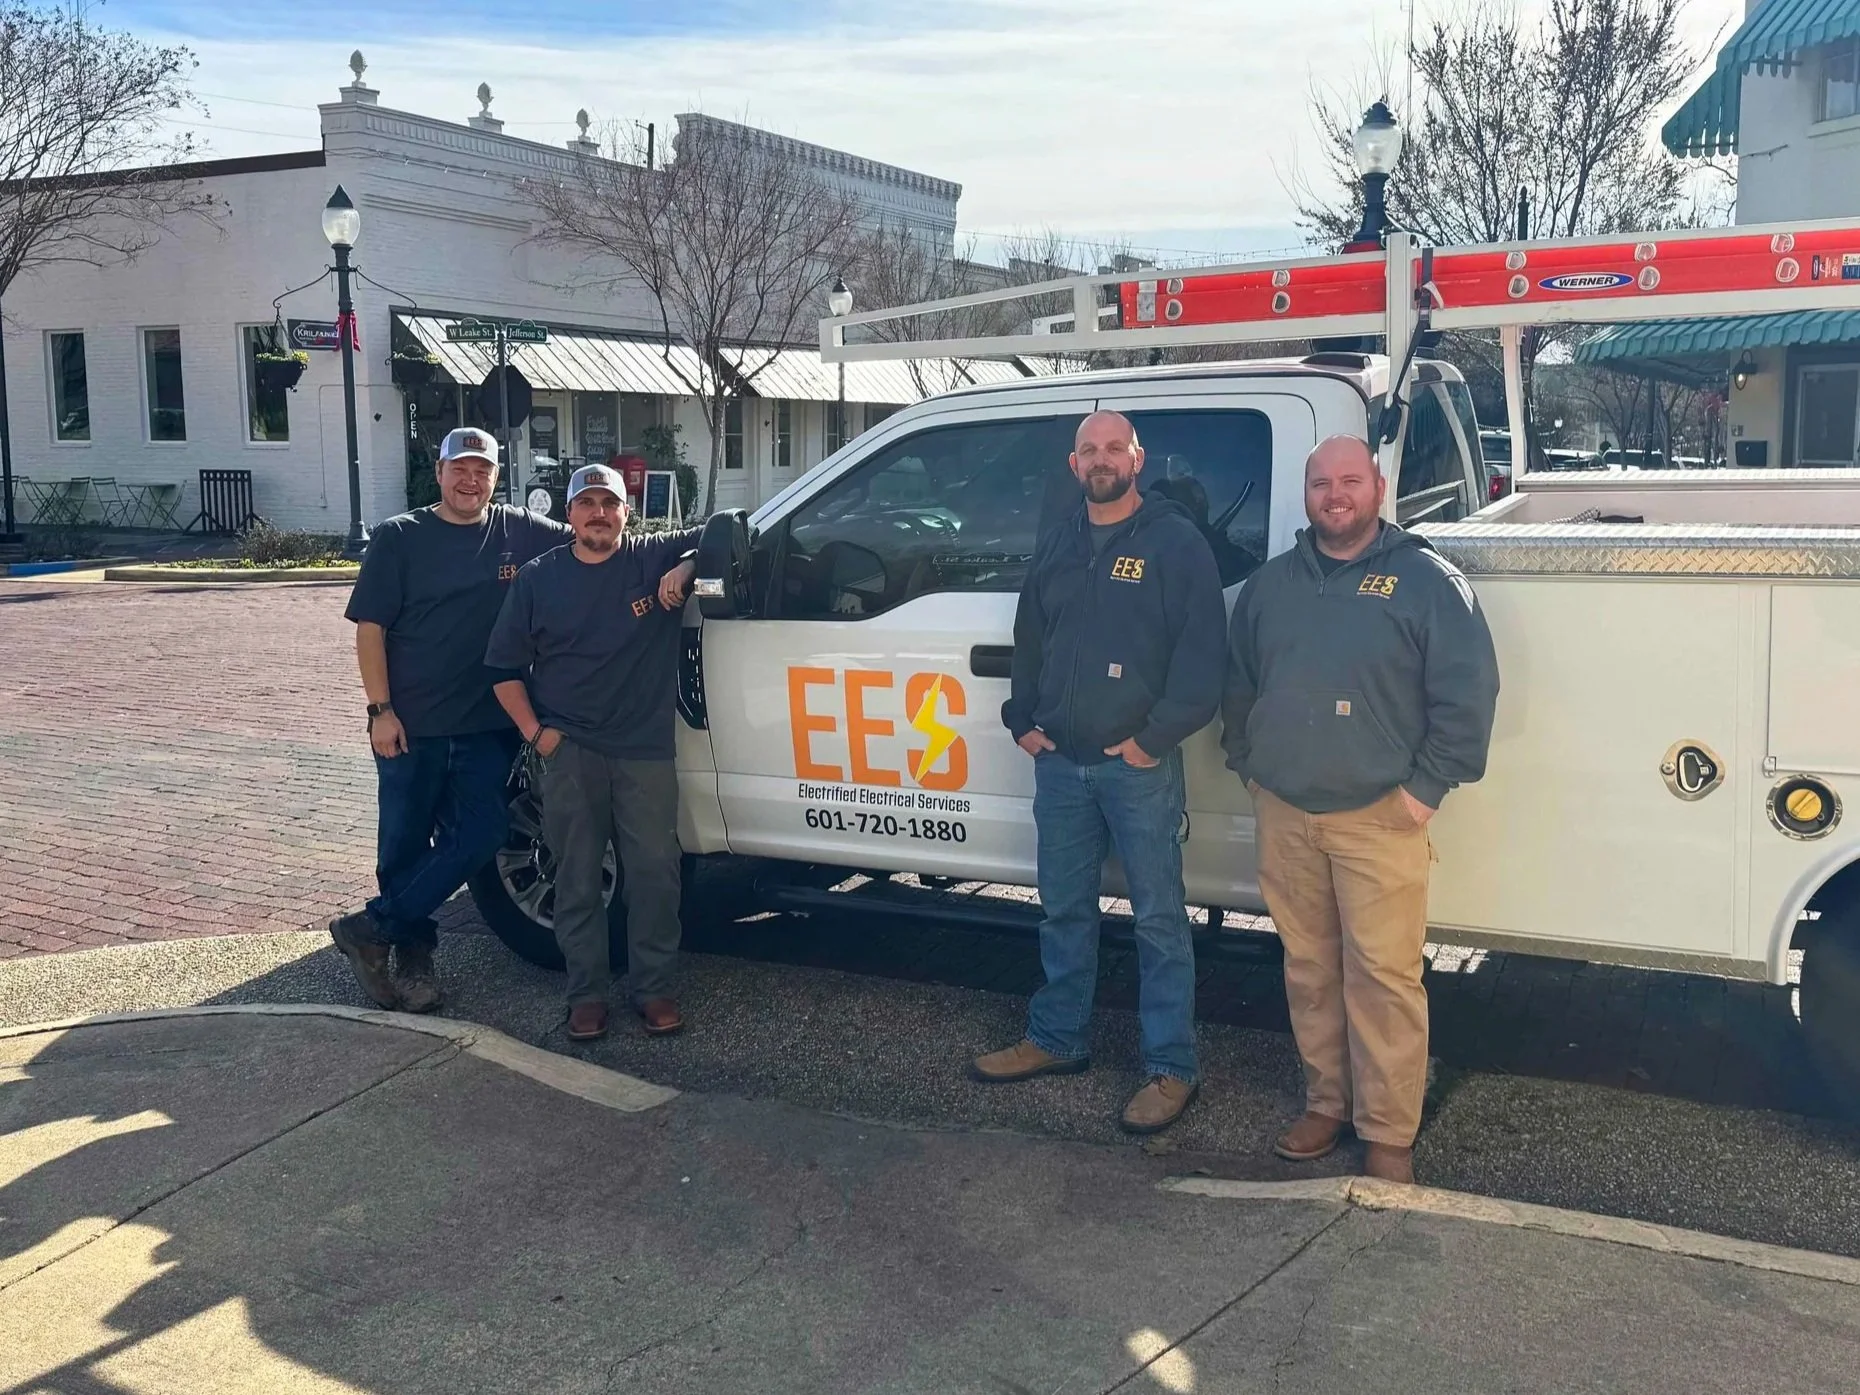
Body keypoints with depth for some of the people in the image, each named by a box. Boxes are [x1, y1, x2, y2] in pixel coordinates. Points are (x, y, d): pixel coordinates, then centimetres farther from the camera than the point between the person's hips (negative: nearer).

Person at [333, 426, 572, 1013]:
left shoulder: (522, 533, 5)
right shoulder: (399, 538, 0)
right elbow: (370, 627, -2)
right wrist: (381, 710, -10)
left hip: (488, 727, 2)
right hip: (410, 727, -2)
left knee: (478, 837, -4)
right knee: (404, 846, 6)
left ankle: (370, 929, 10)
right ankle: (411, 956, 23)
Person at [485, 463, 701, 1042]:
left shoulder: (656, 556, 3)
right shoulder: (538, 578, 6)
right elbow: (504, 666, 9)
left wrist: (685, 568, -13)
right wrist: (535, 732, 0)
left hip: (646, 750, 0)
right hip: (569, 751, 0)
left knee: (654, 871, 3)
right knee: (577, 875, 5)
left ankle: (653, 987, 17)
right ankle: (587, 992, 17)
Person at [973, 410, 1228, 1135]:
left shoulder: (1176, 541, -5)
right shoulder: (1056, 546, 13)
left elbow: (1202, 650, -11)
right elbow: (1028, 640, 20)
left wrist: (1155, 737, -14)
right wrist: (1024, 720, 9)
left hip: (1139, 764, -6)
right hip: (1060, 761, 6)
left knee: (1158, 919, 1)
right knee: (1064, 910, 16)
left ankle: (1172, 1069, 8)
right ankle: (1056, 1040, 29)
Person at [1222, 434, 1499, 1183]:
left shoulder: (1426, 579, -3)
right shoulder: (1270, 584, 13)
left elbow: (1469, 691, -7)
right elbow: (1237, 683, 22)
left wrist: (1426, 788, -10)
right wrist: (1246, 763, 14)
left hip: (1379, 817, -5)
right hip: (1283, 815, 5)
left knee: (1384, 976, -4)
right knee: (1308, 969, 13)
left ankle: (1389, 1135, 6)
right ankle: (1326, 1103, 27)